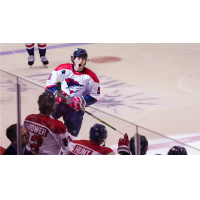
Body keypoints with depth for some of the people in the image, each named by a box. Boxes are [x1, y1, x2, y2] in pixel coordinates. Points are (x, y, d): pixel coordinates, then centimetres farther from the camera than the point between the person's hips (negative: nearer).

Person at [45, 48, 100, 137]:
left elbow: (94, 96, 1)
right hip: (58, 102, -1)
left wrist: (82, 101, -17)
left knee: (73, 132, -4)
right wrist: (57, 93, -16)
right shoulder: (63, 69, -5)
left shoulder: (90, 76, -4)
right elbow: (50, 83, 1)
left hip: (76, 107, 1)